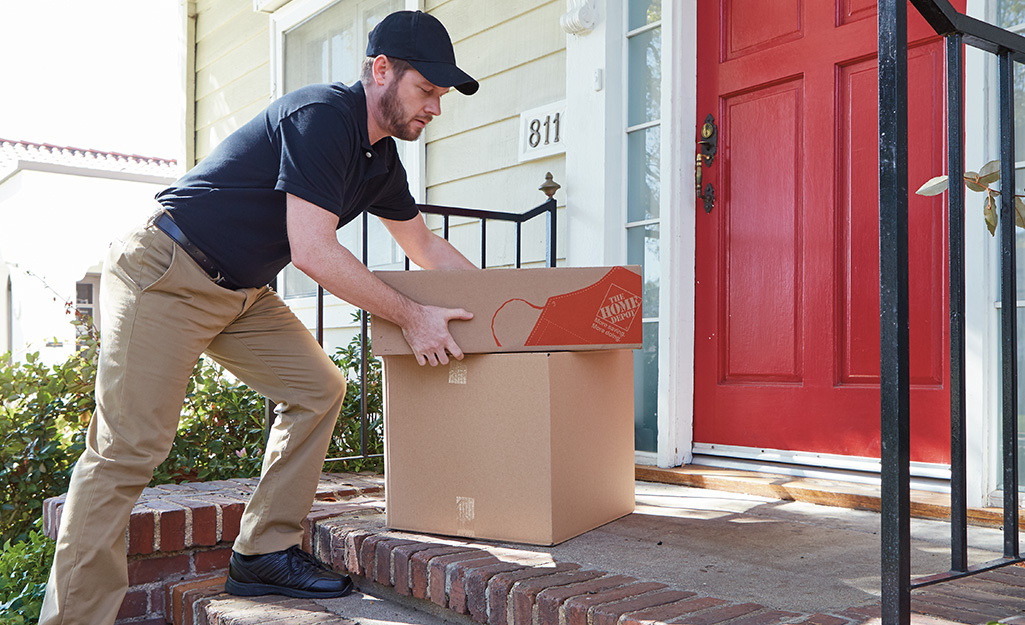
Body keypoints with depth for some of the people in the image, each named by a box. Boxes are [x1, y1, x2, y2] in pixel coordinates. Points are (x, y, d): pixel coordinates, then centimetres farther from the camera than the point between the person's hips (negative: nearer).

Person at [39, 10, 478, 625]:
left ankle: (265, 552, 8)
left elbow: (425, 244, 22)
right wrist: (411, 315, -19)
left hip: (243, 292, 9)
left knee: (319, 389, 2)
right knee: (131, 445, -11)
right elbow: (313, 250, -25)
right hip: (166, 275, -9)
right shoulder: (323, 114, -20)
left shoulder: (381, 158, 8)